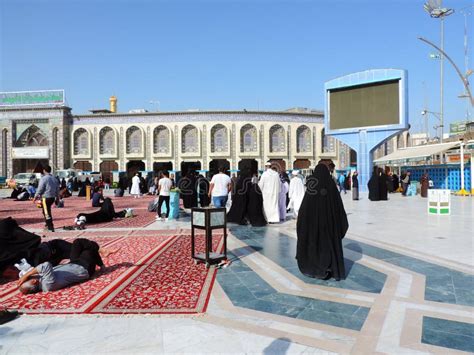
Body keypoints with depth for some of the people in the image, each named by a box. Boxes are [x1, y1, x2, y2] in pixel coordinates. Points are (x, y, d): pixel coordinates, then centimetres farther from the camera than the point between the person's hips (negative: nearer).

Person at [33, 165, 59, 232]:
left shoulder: (43, 178, -12)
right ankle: (48, 225, 30)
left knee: (46, 212, -3)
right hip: (52, 197, 7)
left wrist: (36, 197, -1)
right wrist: (57, 197, 23)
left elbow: (40, 189, -12)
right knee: (48, 211, 22)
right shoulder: (54, 178, 10)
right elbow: (57, 189, 14)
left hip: (45, 197, -7)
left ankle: (51, 227, -6)